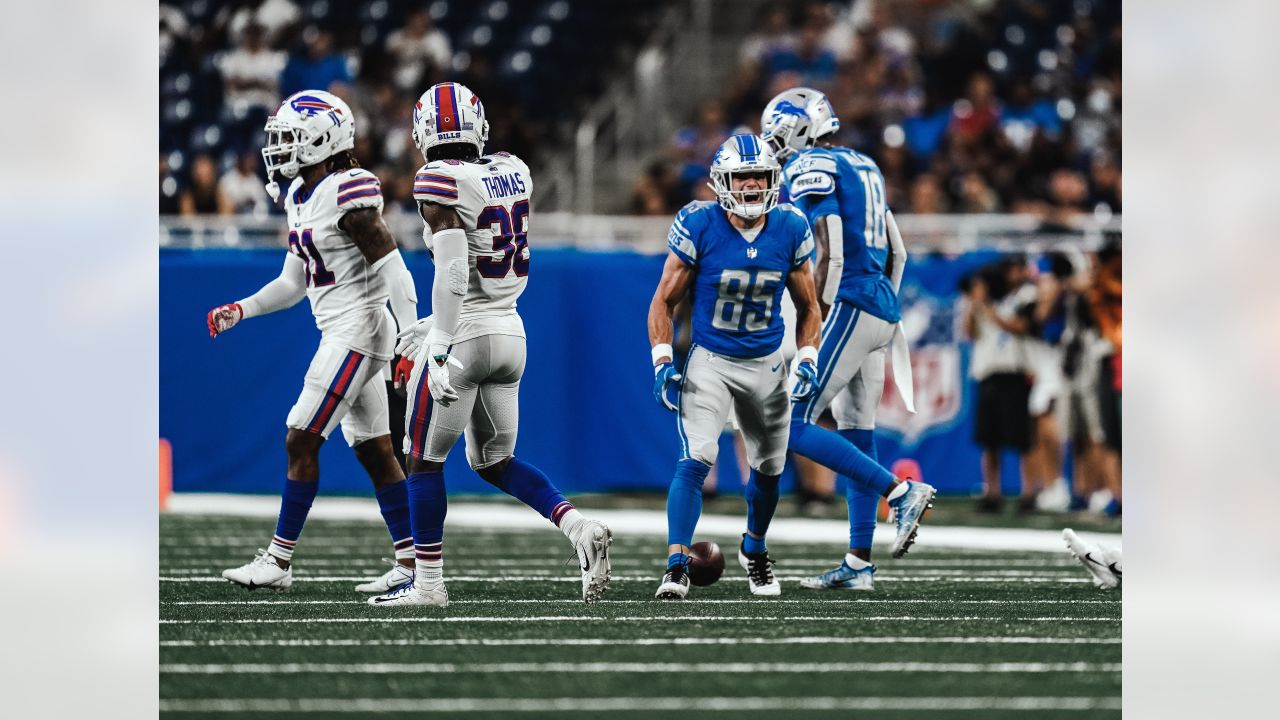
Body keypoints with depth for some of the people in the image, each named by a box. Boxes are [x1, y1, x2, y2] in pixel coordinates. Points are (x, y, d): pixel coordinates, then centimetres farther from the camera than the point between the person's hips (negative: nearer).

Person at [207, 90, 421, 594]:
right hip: (340, 334, 10)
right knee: (373, 452, 9)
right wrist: (241, 311, 10)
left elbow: (391, 269, -19)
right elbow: (295, 281, 20)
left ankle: (279, 560, -4)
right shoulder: (300, 197, 13)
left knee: (301, 441, -8)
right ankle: (411, 561, 11)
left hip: (358, 330, -10)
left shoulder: (347, 194, -16)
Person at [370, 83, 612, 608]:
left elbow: (453, 275, -23)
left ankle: (427, 584, 8)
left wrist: (440, 351, -23)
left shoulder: (440, 181, -14)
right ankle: (579, 528, -3)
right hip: (509, 332, 7)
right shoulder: (512, 174, 8)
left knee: (425, 460, 6)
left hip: (463, 336, -7)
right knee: (494, 461, 17)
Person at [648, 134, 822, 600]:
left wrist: (807, 359, -6)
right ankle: (676, 566, -20)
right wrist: (662, 362, -16)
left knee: (768, 468, 15)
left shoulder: (789, 230, -7)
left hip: (767, 365, 3)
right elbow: (664, 302, -6)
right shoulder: (698, 226, -16)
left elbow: (807, 306, 7)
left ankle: (754, 550, 42)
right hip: (709, 362, -3)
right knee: (695, 460, -21)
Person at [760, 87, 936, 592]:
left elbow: (829, 256, -16)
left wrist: (816, 320, -12)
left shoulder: (810, 168, -7)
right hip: (883, 311, 9)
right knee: (856, 434, 10)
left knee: (796, 427, -8)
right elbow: (897, 253, 21)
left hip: (849, 306, -9)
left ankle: (901, 491, -15)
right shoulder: (863, 167, 19)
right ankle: (858, 565, 10)